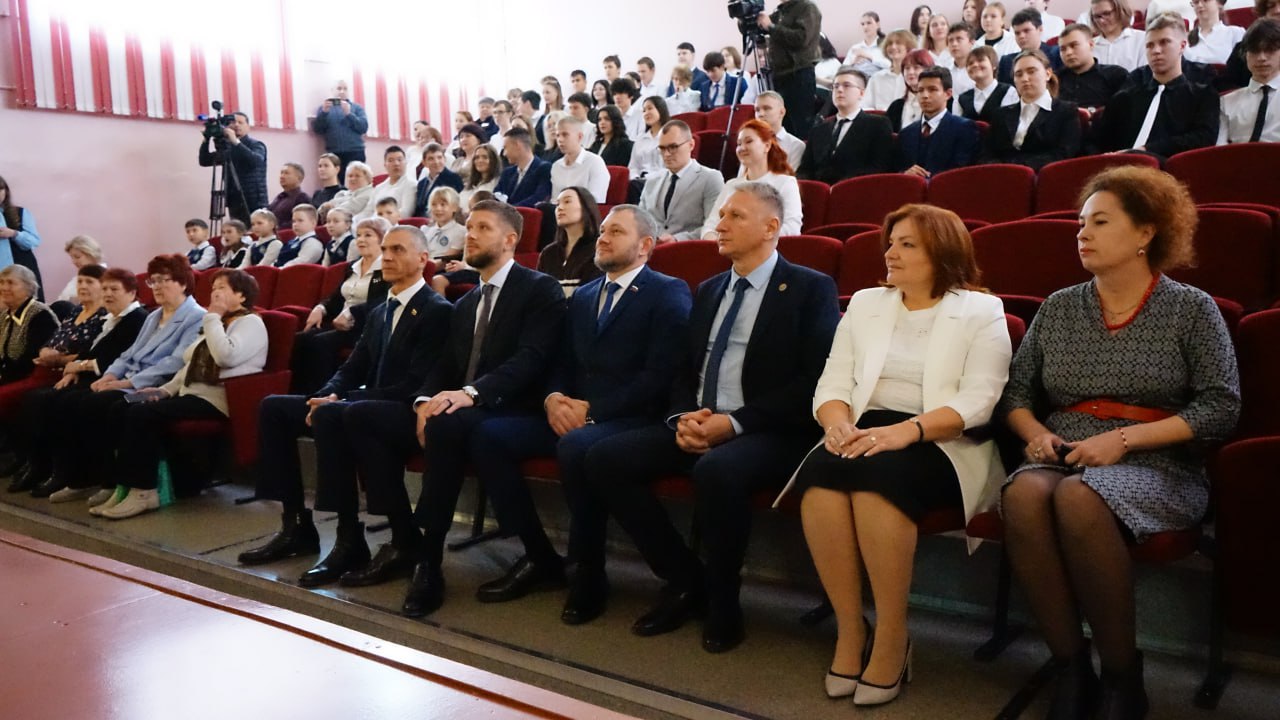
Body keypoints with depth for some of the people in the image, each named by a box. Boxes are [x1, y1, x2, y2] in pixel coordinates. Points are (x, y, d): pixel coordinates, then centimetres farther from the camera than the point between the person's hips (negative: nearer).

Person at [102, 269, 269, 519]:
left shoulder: (251, 323, -3)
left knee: (142, 414, -24)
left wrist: (213, 317, -10)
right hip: (190, 393, 9)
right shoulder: (217, 324, 26)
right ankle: (129, 485, -12)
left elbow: (225, 356, -22)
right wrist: (166, 389, 8)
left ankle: (143, 491, -17)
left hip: (214, 399, -9)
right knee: (127, 410, -12)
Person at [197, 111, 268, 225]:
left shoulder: (256, 144, 1)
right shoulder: (227, 147, 15)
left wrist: (236, 141, -23)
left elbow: (255, 161, -20)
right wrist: (206, 140, 0)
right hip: (235, 202, 5)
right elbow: (204, 161, 13)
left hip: (254, 203, -5)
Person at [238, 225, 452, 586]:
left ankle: (350, 541, -27)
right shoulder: (379, 312, 19)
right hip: (363, 409, 9)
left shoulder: (437, 311, -9)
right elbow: (352, 368, 18)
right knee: (274, 407, -2)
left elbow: (416, 384, -19)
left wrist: (340, 402, -20)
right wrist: (328, 396, -6)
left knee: (330, 416, -35)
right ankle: (296, 526, 0)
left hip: (406, 413, -9)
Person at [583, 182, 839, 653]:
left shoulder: (810, 289, -1)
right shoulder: (708, 291, 18)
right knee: (604, 459, -12)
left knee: (717, 471, -38)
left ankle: (723, 601, -9)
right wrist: (682, 417, -5)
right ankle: (686, 582, 1)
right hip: (696, 426, 7)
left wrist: (733, 422, -19)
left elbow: (812, 382, -11)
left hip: (768, 433, -6)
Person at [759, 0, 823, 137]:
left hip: (799, 77, -7)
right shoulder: (779, 12, 18)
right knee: (783, 131, 9)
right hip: (779, 76, 8)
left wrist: (771, 27, -13)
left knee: (803, 131, -10)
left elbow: (801, 38, -17)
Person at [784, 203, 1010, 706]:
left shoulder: (981, 311, 5)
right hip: (865, 435, 4)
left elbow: (977, 401, -8)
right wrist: (838, 423, -12)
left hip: (944, 447, -3)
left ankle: (891, 640, -22)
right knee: (821, 471, -31)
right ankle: (850, 630, -18)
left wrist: (907, 430, -24)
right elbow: (832, 384, 11)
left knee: (877, 474, -36)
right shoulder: (864, 304, 18)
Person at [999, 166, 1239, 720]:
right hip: (1064, 458, 3)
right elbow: (1016, 392, 16)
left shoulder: (1191, 309, 5)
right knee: (1024, 494, -33)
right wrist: (1036, 434, -5)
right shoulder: (1058, 308, 14)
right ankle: (1071, 669, -21)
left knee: (1078, 496, -37)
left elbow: (1221, 409, -4)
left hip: (1156, 467, -3)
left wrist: (1124, 438, -13)